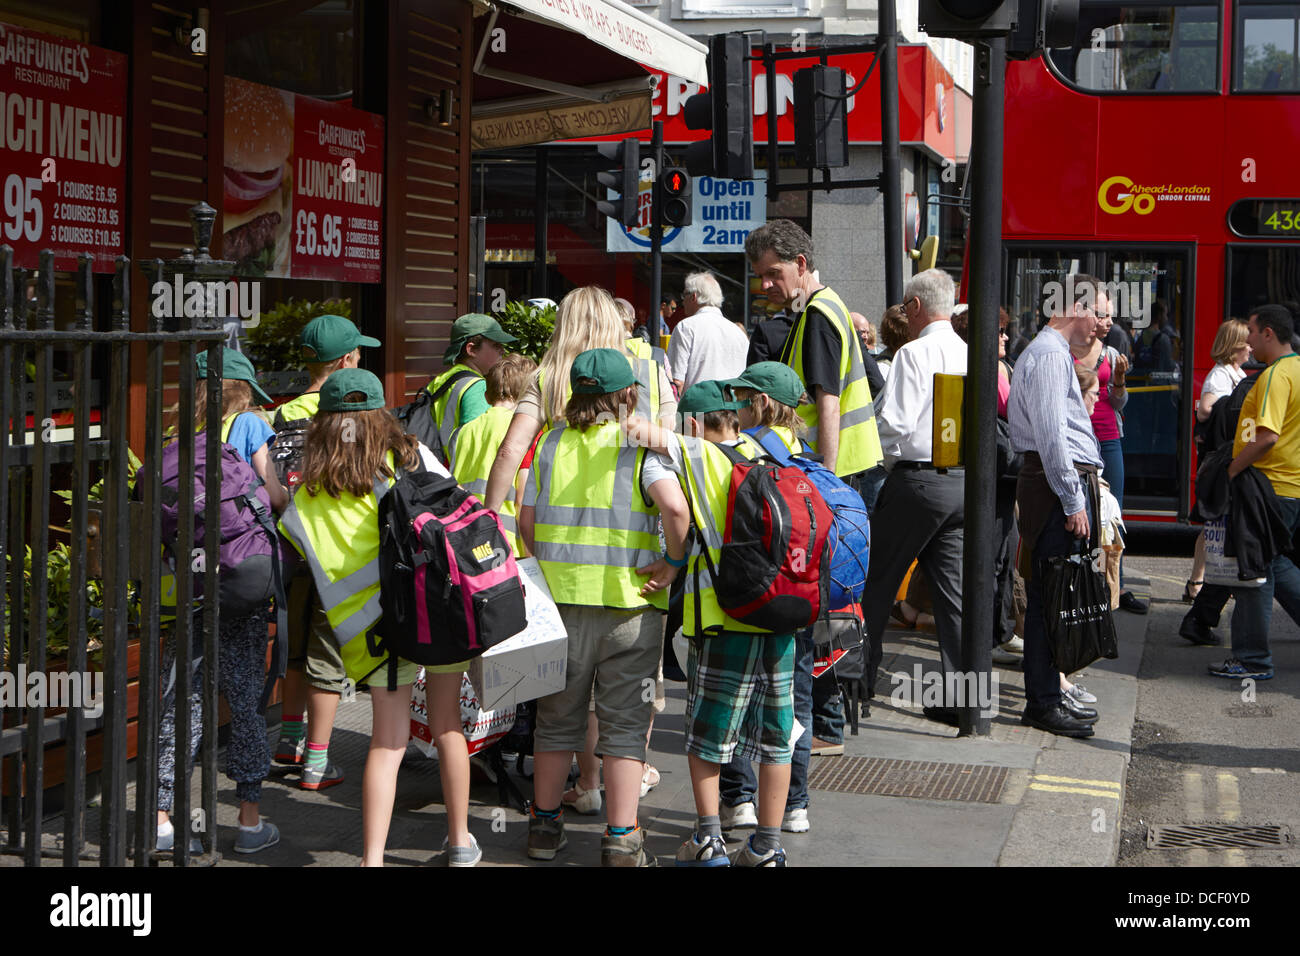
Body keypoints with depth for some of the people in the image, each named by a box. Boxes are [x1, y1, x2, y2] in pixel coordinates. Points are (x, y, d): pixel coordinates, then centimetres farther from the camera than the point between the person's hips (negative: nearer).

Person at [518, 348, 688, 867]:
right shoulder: (641, 444, -6)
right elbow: (674, 505, -23)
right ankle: (621, 839, 4)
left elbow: (526, 521, 8)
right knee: (624, 722, 4)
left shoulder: (552, 443, 6)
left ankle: (544, 825, 25)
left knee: (558, 717, 16)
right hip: (629, 601, -3)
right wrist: (674, 561, -10)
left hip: (559, 601, 3)